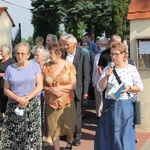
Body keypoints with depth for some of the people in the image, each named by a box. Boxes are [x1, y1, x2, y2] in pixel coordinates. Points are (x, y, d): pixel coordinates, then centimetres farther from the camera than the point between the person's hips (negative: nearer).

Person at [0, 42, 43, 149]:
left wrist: (27, 98, -15)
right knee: (13, 133, -1)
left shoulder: (35, 66, -1)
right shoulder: (10, 68, 2)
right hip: (14, 105, 1)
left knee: (32, 133, 0)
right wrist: (19, 99, -12)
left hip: (32, 105, -1)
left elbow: (40, 86, -5)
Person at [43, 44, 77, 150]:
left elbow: (73, 85, -8)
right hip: (51, 102, 1)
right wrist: (51, 89, -18)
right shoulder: (46, 67, -2)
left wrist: (59, 88, -18)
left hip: (66, 101, -1)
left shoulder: (69, 66, -6)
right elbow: (42, 85, 0)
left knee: (68, 125, 10)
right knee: (53, 127, 5)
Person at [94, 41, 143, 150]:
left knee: (125, 136, 7)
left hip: (126, 106, -2)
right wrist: (106, 76, -16)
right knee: (107, 135, 11)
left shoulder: (131, 69, -4)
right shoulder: (107, 69, 1)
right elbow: (100, 88, -1)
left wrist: (129, 88, -17)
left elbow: (140, 87, 1)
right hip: (110, 106, 2)